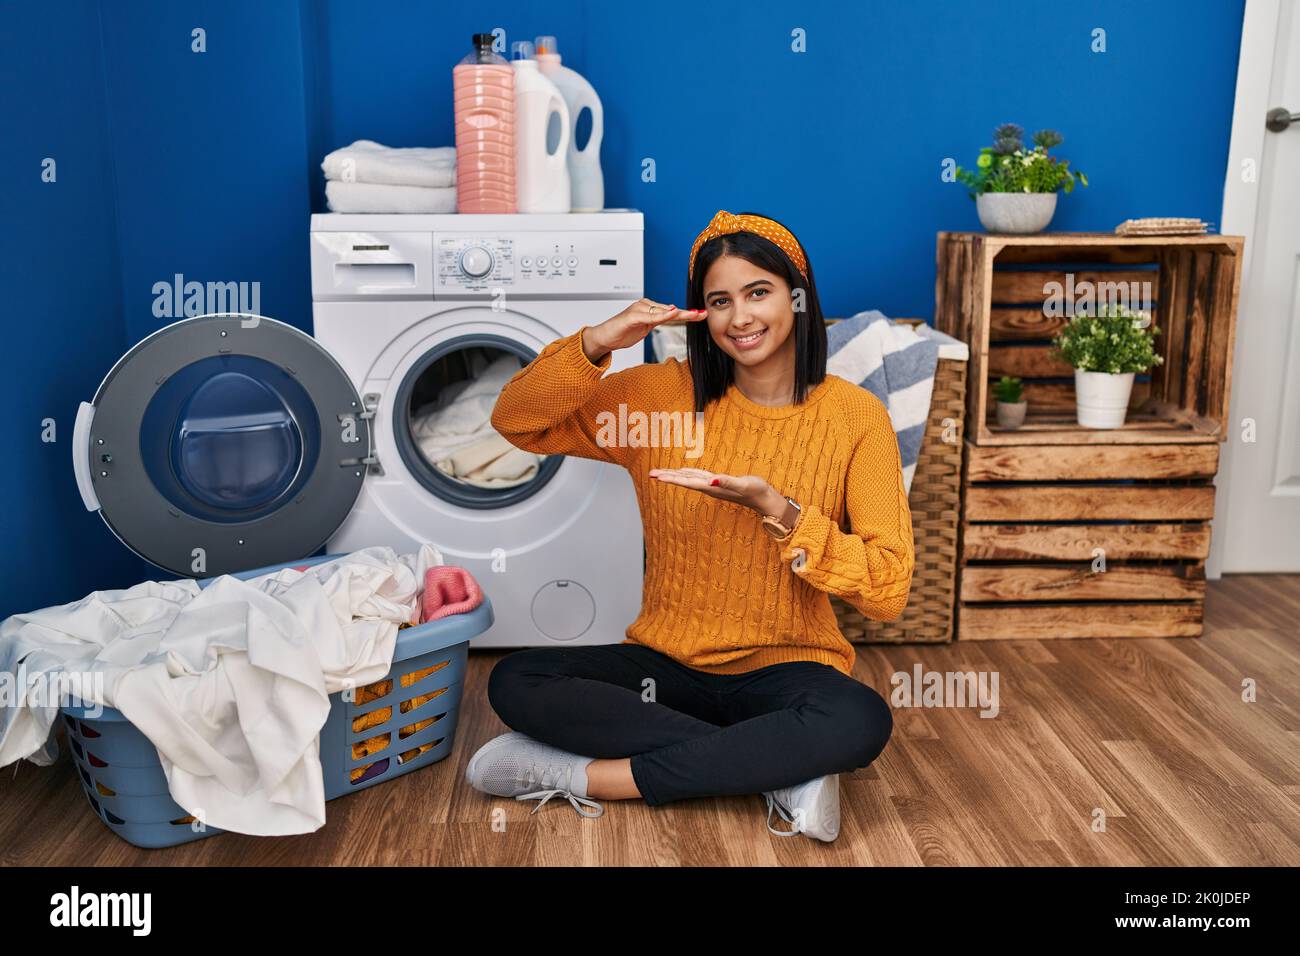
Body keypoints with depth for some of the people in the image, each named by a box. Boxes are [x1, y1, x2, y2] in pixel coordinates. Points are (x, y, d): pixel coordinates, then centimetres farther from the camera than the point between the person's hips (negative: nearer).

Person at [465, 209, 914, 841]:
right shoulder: (665, 394, 0)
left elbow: (888, 592, -12)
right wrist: (595, 344, -19)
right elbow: (516, 422, -2)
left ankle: (586, 775, -21)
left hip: (786, 667, -2)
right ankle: (779, 766, -18)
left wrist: (779, 511, -26)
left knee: (863, 720, -34)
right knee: (514, 682, -22)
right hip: (665, 663, 2)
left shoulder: (855, 415, -6)